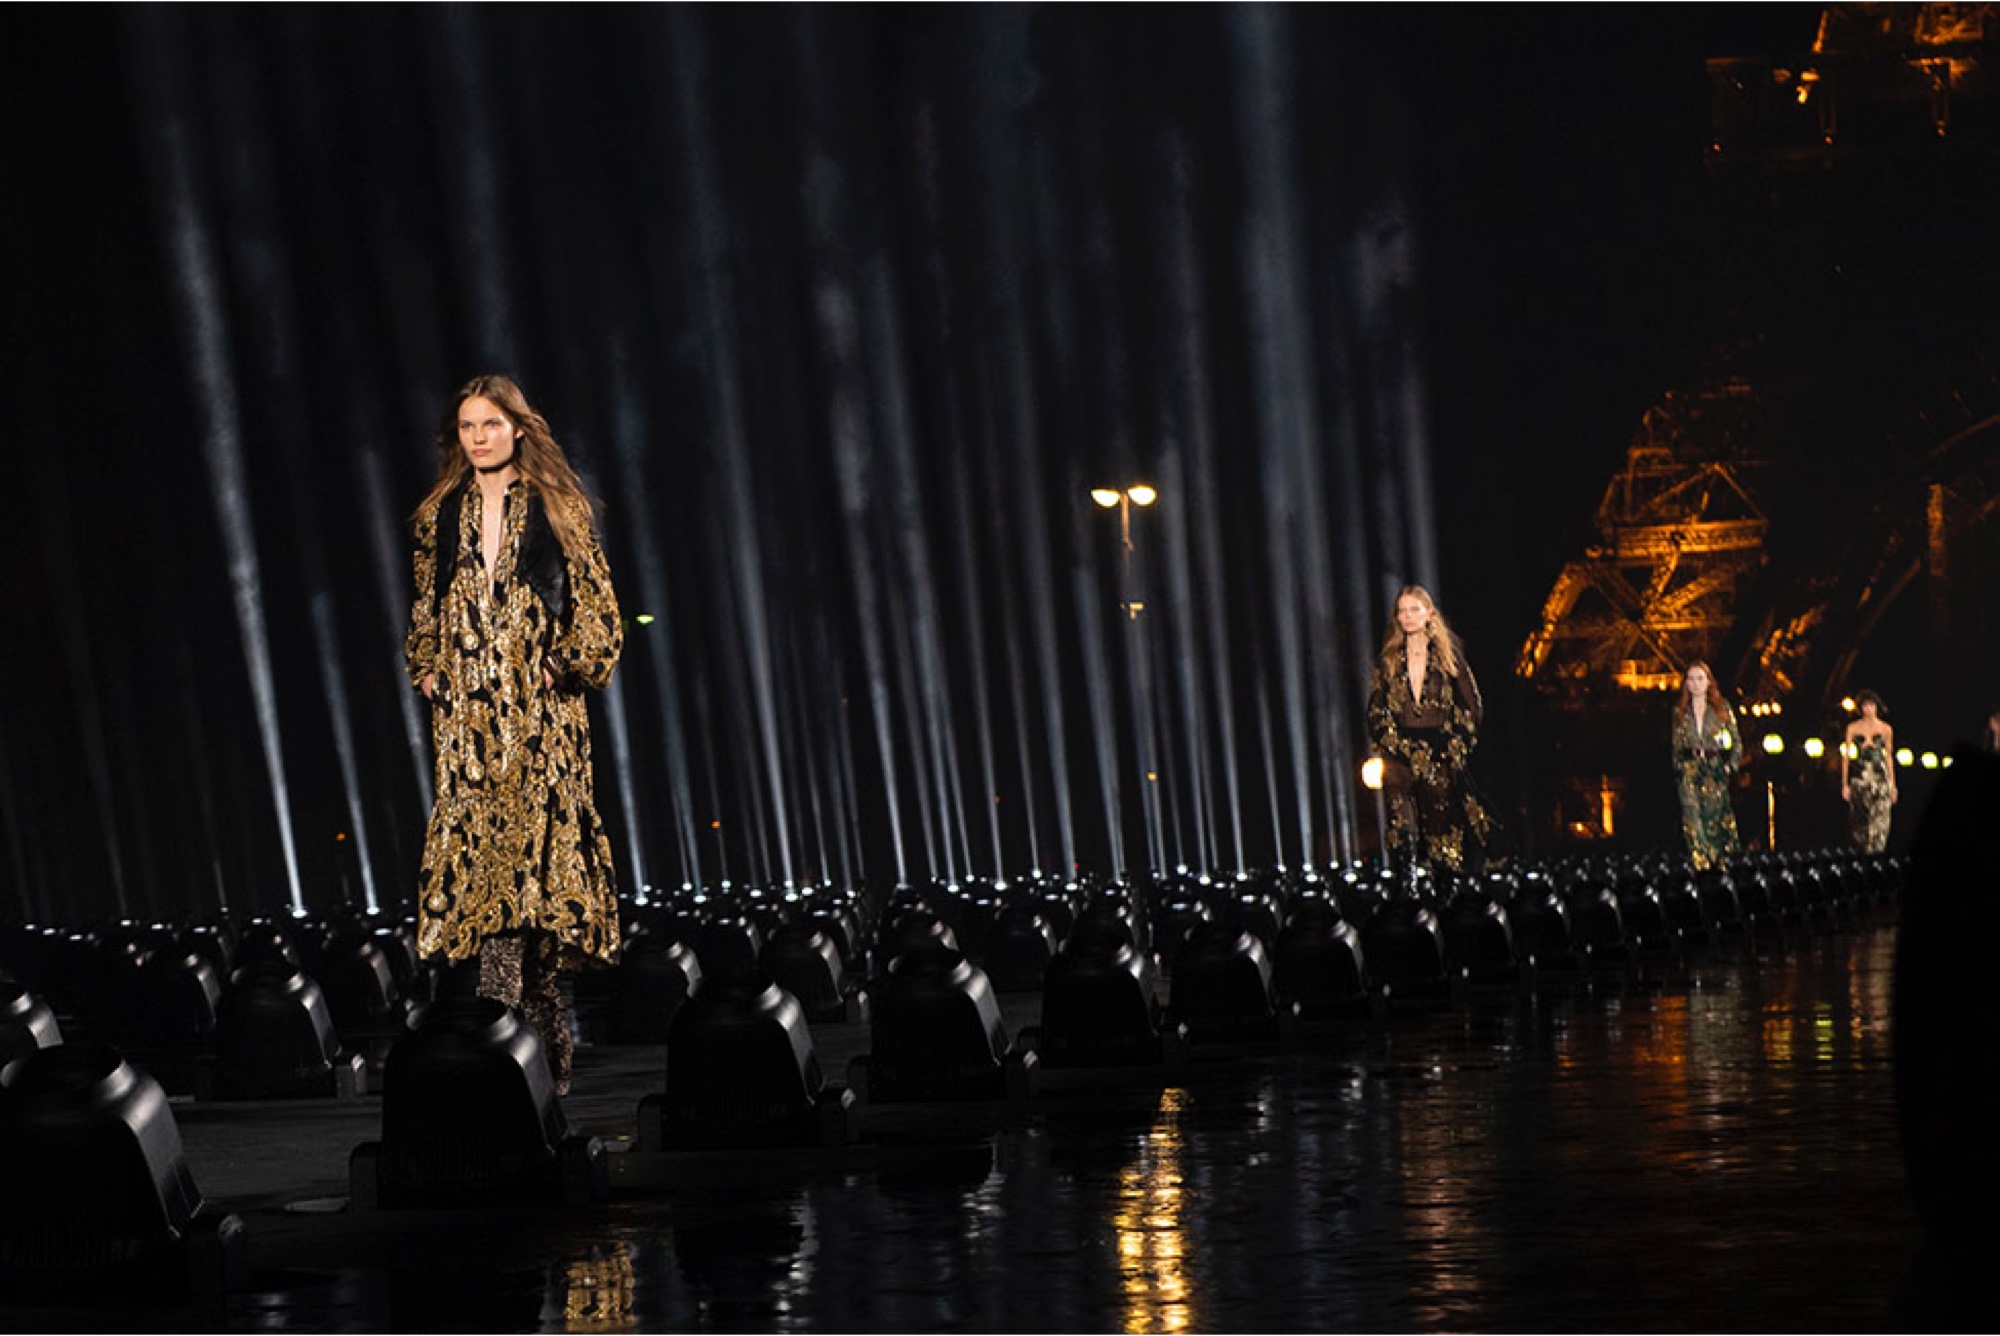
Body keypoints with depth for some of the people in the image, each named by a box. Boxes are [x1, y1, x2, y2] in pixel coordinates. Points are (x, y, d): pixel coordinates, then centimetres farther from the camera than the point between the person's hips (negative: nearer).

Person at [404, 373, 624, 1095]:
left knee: (530, 836, -10)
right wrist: (426, 668, 8)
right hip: (467, 704, 3)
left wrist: (571, 664, -7)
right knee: (479, 840, -4)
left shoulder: (555, 506, 5)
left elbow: (594, 599, 4)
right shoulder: (442, 514, 14)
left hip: (538, 703, -3)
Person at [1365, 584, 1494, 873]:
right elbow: (1376, 709, 13)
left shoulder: (1448, 654, 5)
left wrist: (1456, 745, -1)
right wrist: (1388, 743, 1)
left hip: (1440, 755, -1)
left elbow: (1471, 706, 7)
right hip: (1399, 758, 1)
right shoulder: (1388, 659, 10)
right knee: (1404, 836, -11)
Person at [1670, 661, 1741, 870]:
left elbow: (1737, 741, 9)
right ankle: (1700, 863, -7)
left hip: (1715, 773, -1)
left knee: (1716, 819, -3)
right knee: (1693, 821, -8)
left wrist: (1730, 765, -1)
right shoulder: (1679, 712, 11)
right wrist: (1677, 768, 2)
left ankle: (1721, 862, 7)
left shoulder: (1721, 707, 7)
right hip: (1688, 773, 1)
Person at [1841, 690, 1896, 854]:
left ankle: (1876, 852, -4)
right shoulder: (1853, 728, 5)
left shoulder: (1886, 729, 8)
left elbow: (1889, 757, 11)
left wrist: (1892, 785, 9)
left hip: (1880, 777, 0)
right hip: (1859, 777, 0)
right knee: (1860, 820, -2)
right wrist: (1844, 784, 0)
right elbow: (1846, 755, 5)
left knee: (1879, 820, -8)